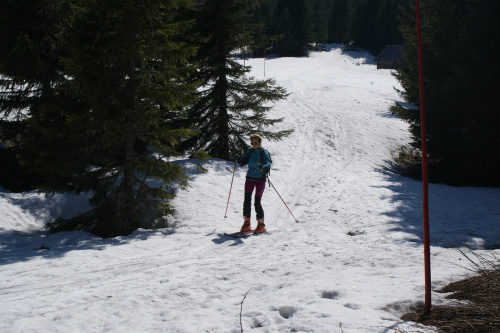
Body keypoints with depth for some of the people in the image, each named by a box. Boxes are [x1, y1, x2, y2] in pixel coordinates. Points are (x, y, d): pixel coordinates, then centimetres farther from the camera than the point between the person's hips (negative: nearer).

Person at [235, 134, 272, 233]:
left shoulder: (264, 152, -7)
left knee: (257, 202, -7)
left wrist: (263, 167, -41)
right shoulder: (249, 151, 7)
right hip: (250, 178, 4)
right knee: (247, 200, -5)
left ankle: (261, 224, 6)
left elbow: (268, 164, -20)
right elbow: (242, 163, 9)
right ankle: (246, 222, 6)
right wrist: (239, 160, -12)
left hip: (260, 179, -4)